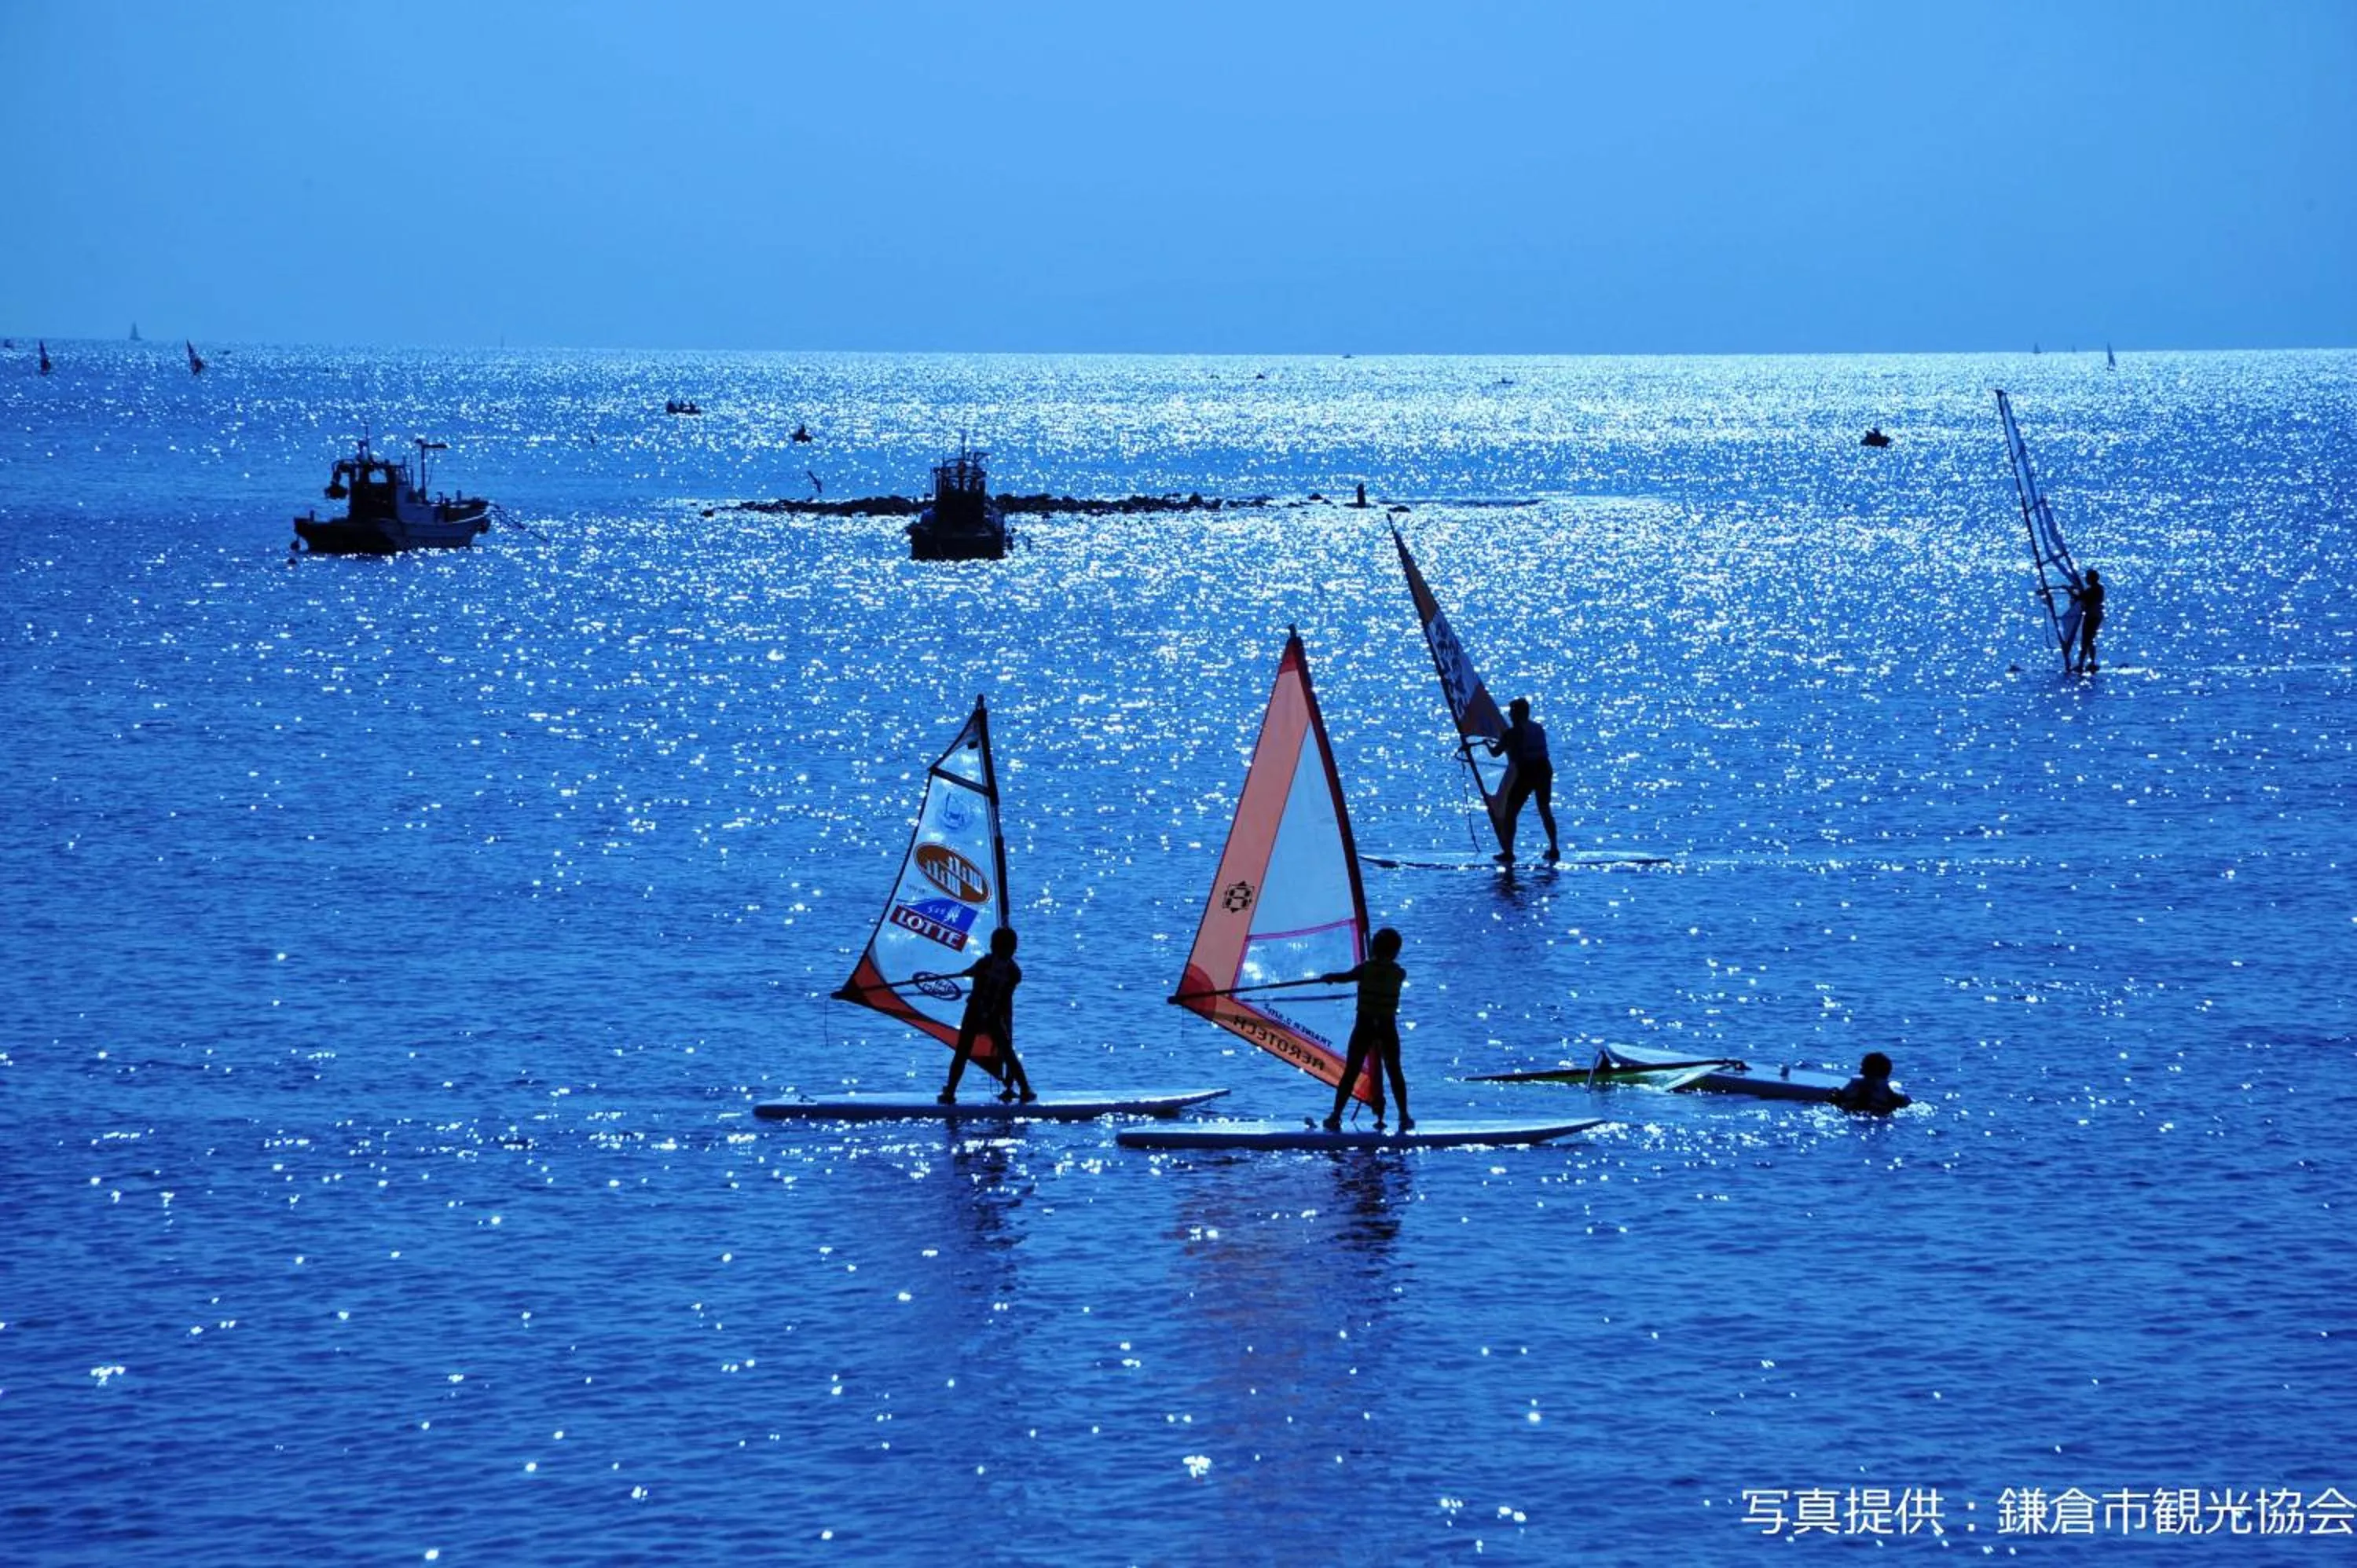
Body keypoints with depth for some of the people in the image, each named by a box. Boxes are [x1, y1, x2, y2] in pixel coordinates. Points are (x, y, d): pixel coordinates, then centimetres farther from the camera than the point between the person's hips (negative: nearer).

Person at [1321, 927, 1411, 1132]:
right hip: (1388, 1027, 1)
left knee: (1350, 1072, 1)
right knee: (1394, 1072, 11)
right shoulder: (1399, 973, -1)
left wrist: (1327, 977, 29)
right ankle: (1404, 1117, 9)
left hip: (1365, 1025, -1)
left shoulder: (1366, 969, -7)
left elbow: (1345, 976, 7)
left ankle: (1335, 1117, -2)